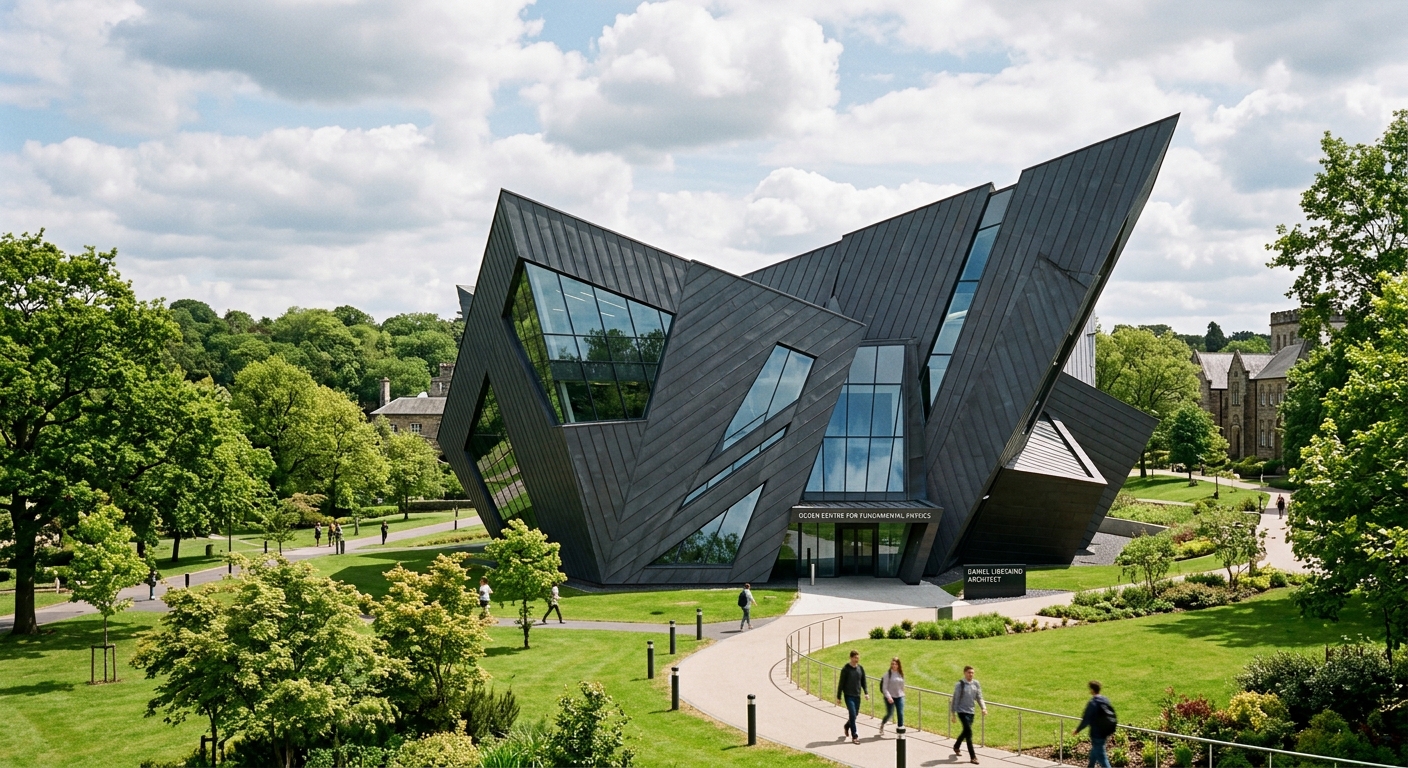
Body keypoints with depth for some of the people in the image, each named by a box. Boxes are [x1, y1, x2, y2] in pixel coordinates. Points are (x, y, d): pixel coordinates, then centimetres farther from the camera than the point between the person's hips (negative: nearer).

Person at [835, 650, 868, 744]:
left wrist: (866, 693, -2)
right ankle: (854, 736, -7)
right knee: (852, 714, -11)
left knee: (855, 714, 13)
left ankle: (846, 727, 41)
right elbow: (841, 683, -5)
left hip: (857, 696, 5)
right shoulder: (846, 669, -8)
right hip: (848, 695, -5)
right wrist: (838, 696, -4)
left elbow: (863, 682, 12)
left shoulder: (861, 668, 6)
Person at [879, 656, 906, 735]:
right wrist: (888, 696, -22)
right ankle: (882, 724, 36)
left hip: (899, 697, 3)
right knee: (889, 714, 6)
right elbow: (884, 688, -11)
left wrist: (902, 694, 15)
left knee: (900, 714, -5)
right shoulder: (888, 674, -9)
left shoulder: (901, 674, 5)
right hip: (890, 697, -3)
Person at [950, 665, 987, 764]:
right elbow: (955, 700, -4)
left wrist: (983, 708, -7)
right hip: (962, 711, -5)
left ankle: (956, 746, 45)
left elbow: (979, 698, 9)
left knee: (966, 731, 17)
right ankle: (973, 757, -10)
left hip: (971, 712, 5)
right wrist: (952, 713, -5)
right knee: (969, 732, -13)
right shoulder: (959, 685, -8)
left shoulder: (976, 684, 4)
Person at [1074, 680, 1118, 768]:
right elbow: (1112, 714, 12)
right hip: (1105, 732, 8)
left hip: (1097, 733, -8)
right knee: (1094, 752, 26)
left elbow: (1086, 720, -18)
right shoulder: (1105, 700, 3)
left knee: (1101, 756, -3)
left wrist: (1077, 730, -6)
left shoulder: (1092, 703, -20)